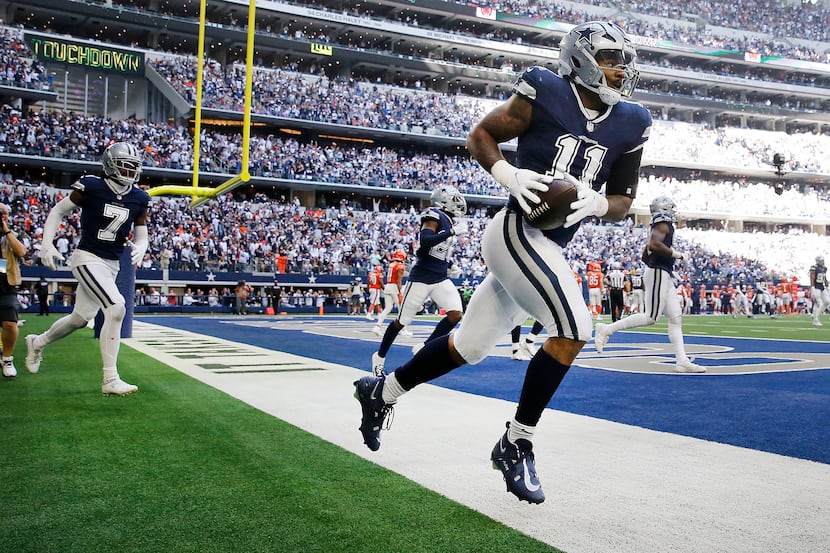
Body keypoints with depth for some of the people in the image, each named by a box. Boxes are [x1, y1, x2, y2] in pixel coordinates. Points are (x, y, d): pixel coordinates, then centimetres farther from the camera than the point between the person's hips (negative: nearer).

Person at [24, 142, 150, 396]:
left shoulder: (139, 199, 2)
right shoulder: (91, 187, -11)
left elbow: (141, 236, 8)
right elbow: (58, 211, 1)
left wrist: (140, 248, -15)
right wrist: (47, 243, -9)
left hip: (112, 265, 7)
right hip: (88, 259, -7)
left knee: (80, 318, 18)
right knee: (116, 307, -24)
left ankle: (37, 342, 49)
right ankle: (111, 380, -18)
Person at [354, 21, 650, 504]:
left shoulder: (629, 124, 8)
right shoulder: (545, 94, -6)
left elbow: (624, 200, 12)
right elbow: (481, 135, 3)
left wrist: (596, 203, -10)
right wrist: (510, 175, -14)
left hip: (551, 248, 7)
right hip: (518, 231, -7)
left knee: (469, 346, 12)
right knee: (573, 330, -19)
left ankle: (381, 392, 32)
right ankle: (516, 443, -3)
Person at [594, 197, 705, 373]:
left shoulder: (658, 227, 23)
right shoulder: (664, 225, -7)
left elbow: (645, 256, 26)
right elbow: (654, 245, -26)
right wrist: (675, 253, -16)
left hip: (664, 277, 10)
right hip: (659, 274, -10)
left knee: (676, 318, 4)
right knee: (650, 317, -11)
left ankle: (682, 361, 2)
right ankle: (607, 329, -7)